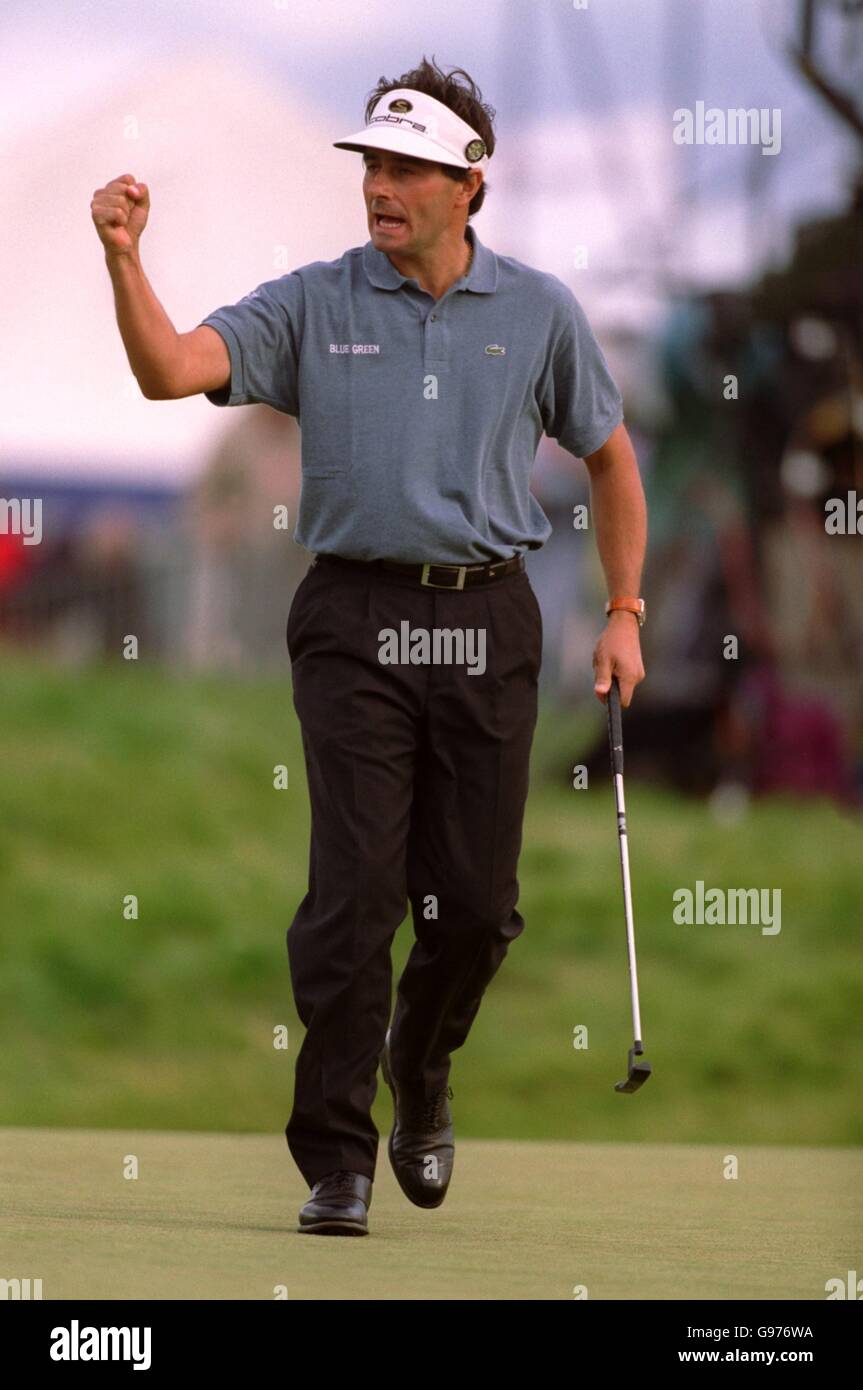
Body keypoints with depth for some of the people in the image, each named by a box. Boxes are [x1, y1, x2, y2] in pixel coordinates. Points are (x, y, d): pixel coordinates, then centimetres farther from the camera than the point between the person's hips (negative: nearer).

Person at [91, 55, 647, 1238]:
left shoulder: (539, 311, 5)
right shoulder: (312, 306, 2)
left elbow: (610, 457, 16)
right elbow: (172, 369, -12)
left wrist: (625, 612, 11)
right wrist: (126, 259, -27)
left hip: (487, 624, 2)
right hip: (357, 619, -2)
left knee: (476, 903, 4)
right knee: (354, 894, -9)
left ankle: (421, 1074, 34)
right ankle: (337, 1161, -4)